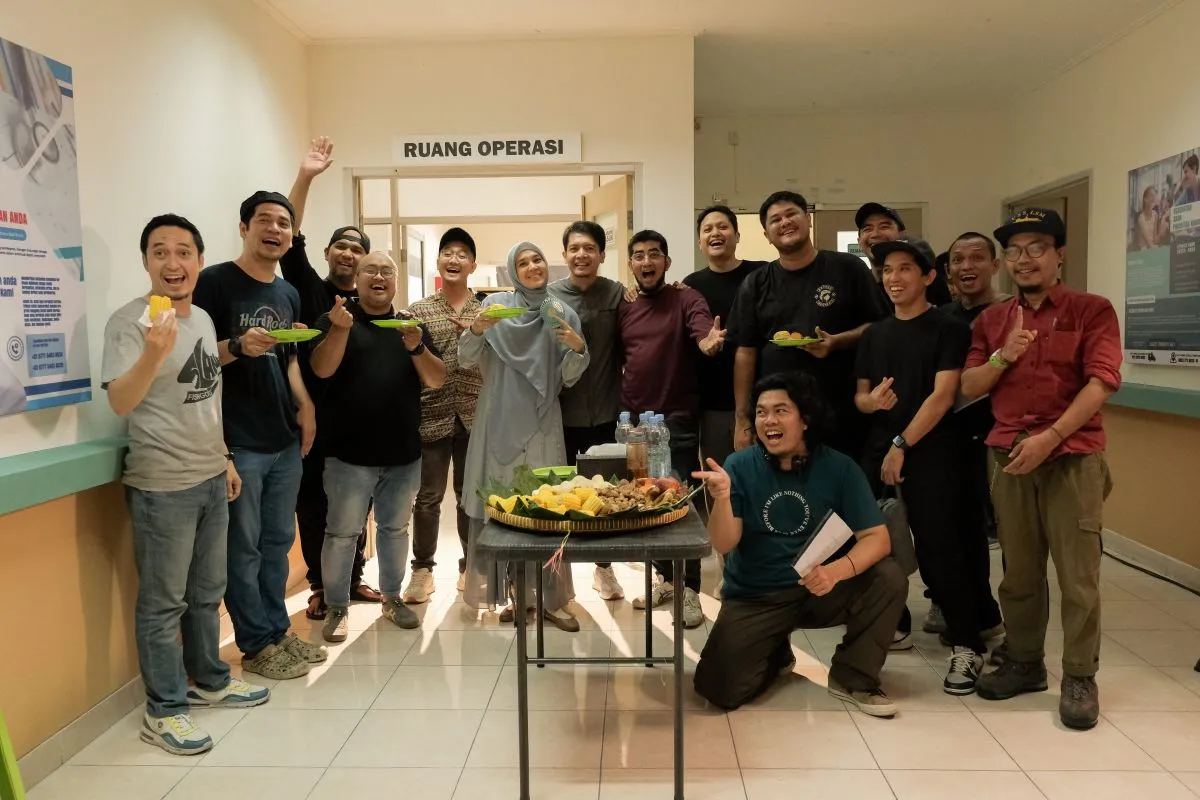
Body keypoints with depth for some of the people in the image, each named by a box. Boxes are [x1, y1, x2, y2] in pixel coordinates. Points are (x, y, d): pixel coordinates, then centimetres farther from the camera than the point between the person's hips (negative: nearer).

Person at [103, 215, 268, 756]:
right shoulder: (130, 321, -15)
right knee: (163, 603, 4)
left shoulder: (203, 318, 9)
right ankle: (163, 710, 17)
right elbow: (120, 402, -27)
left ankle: (210, 681, 35)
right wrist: (154, 353, -44)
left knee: (208, 591, 19)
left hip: (210, 478, 8)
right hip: (162, 485, -8)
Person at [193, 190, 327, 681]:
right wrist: (237, 346, -26)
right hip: (237, 442, -7)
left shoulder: (289, 294, 15)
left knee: (278, 543, 14)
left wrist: (305, 406, 5)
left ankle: (277, 631, 27)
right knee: (243, 548, 2)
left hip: (285, 440, 7)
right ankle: (256, 646, 14)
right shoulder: (215, 282, -7)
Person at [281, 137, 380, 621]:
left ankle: (353, 579, 26)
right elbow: (289, 240, -10)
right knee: (313, 501, 5)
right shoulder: (307, 290, 1)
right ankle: (320, 586, 18)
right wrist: (305, 178, -17)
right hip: (313, 415, -2)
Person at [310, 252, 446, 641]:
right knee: (342, 533, 4)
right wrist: (341, 328, -32)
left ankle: (392, 596, 30)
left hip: (403, 454, 3)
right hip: (349, 454, -3)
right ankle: (337, 607, 18)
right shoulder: (336, 319, -1)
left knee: (395, 529, 15)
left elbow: (437, 380, -1)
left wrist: (417, 347, -20)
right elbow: (321, 369, -16)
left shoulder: (411, 325, 8)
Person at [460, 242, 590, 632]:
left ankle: (552, 599, 12)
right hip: (499, 424, -1)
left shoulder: (563, 315, 4)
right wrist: (476, 329, -20)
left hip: (542, 425, 1)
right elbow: (467, 360, -2)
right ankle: (507, 593, 17)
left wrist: (578, 349, -16)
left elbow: (567, 379, 3)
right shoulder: (496, 304, 1)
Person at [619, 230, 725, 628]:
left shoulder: (686, 299, -6)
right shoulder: (625, 310, 9)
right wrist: (620, 408, 3)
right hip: (634, 420, 5)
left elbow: (703, 331, -24)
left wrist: (710, 342, -46)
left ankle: (690, 590, 11)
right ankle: (666, 578, 30)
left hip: (677, 419, -5)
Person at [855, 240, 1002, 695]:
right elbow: (860, 396, 15)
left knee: (939, 548, -6)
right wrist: (871, 400, -9)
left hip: (933, 453, -5)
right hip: (879, 450, 5)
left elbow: (942, 396, -11)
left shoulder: (948, 330, -3)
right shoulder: (874, 334, 14)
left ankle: (967, 645, 5)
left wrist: (902, 445, -14)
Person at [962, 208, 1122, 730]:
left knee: (1078, 574, 0)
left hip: (1073, 457, -3)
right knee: (1018, 572, 10)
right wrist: (1002, 356, -9)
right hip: (1009, 457, 4)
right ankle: (1024, 663, 24)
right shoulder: (991, 319, 13)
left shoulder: (1091, 310, 0)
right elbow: (968, 389, 10)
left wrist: (1050, 437, -19)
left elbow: (1102, 382, -11)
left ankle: (1080, 678, 13)